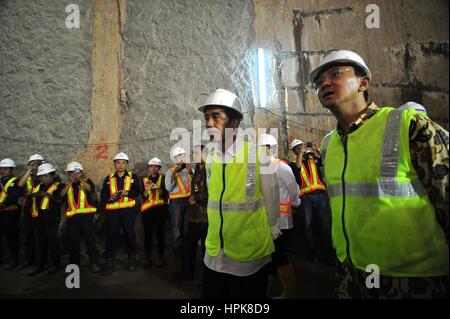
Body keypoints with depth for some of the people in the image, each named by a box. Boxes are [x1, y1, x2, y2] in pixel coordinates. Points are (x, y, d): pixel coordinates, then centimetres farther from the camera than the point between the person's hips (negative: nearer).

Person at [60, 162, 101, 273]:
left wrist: (80, 179, -28)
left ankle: (94, 263, 5)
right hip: (72, 218, 3)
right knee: (73, 243, 11)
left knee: (91, 240, -3)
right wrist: (71, 182, -17)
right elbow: (62, 194, -8)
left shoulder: (87, 181, 6)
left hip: (86, 216, -3)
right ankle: (74, 264, 25)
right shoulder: (66, 185, 13)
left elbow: (90, 189, -16)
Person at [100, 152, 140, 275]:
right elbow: (103, 196, 7)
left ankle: (132, 260, 21)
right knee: (111, 236, 0)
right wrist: (110, 198, -14)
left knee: (130, 235, 6)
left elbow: (137, 192, -5)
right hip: (112, 211, 1)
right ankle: (109, 263, 12)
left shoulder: (133, 177, 8)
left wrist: (126, 192, -22)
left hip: (128, 210, -1)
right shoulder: (108, 179, 13)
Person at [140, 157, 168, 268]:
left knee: (160, 232, -2)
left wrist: (158, 188, -21)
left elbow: (165, 193, -4)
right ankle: (148, 258, 13)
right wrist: (147, 189, -13)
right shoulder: (144, 180, 12)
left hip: (160, 209, -2)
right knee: (147, 234, 1)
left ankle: (161, 257, 11)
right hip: (147, 209, 2)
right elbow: (143, 197, 5)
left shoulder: (163, 178, 7)